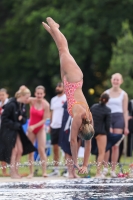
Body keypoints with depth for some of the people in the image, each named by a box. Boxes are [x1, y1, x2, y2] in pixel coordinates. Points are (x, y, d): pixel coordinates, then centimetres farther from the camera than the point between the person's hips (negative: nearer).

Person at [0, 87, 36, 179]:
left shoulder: (22, 106, 7)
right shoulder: (11, 105, -19)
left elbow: (25, 118, 14)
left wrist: (22, 119, -9)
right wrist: (14, 124, -20)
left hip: (17, 130, 8)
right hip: (8, 130, -8)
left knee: (20, 150, 5)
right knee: (14, 150, -8)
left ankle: (16, 171, 13)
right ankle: (13, 173, -1)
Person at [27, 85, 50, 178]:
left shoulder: (46, 105, -15)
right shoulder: (31, 101, -9)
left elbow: (44, 119, -14)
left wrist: (34, 126, -19)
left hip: (40, 129, -2)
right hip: (31, 128, 2)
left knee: (41, 150, -12)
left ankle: (44, 171, -10)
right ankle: (31, 172, 7)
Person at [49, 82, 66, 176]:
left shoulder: (66, 98, -4)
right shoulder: (53, 99, 17)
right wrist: (50, 125, 14)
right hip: (54, 126, 7)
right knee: (55, 148, 9)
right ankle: (56, 169, 14)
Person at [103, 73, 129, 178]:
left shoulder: (123, 94, 7)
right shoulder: (106, 93, 9)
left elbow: (125, 111, 5)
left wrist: (126, 126, 0)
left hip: (119, 118, 0)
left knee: (116, 146, -1)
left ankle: (113, 170, 3)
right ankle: (105, 167, -6)